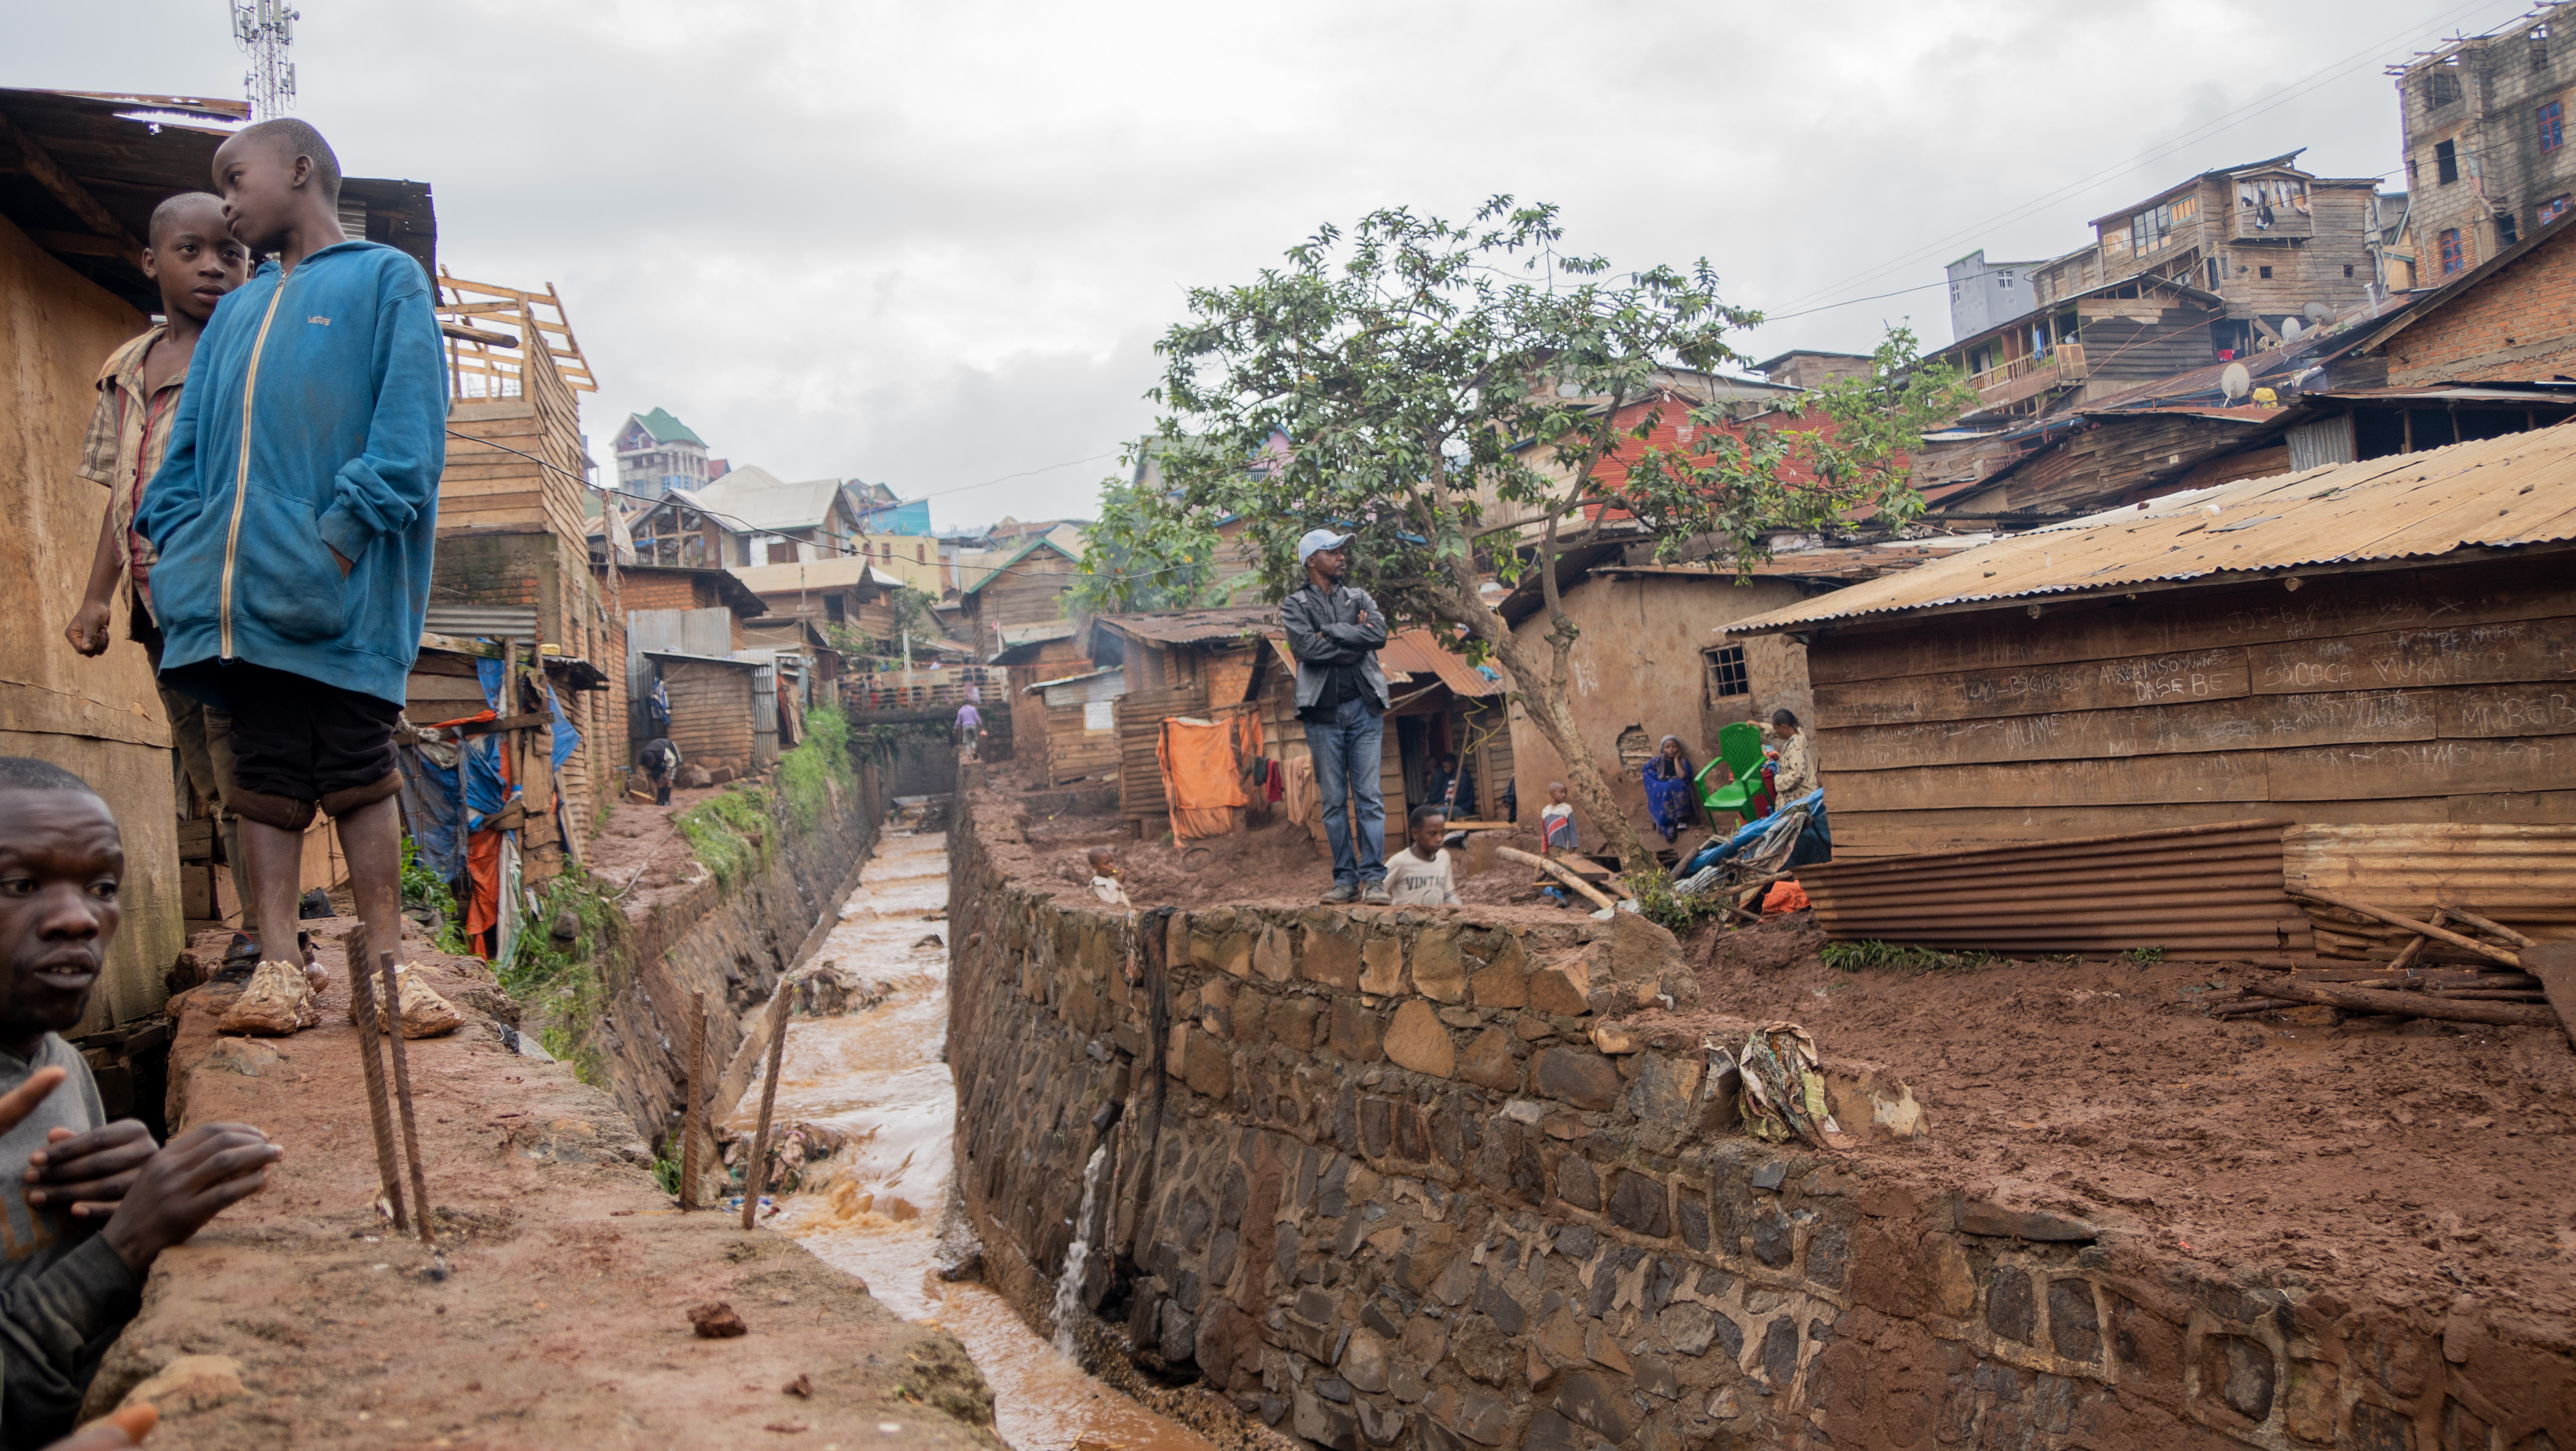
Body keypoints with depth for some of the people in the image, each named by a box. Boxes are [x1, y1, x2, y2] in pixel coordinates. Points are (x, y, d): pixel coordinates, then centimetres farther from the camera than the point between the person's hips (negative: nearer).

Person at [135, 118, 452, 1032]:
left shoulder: (385, 279, 7)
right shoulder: (239, 311, 25)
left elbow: (409, 422, -6)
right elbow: (192, 436, 21)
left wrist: (348, 529, -16)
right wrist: (178, 537, 5)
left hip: (338, 586, -5)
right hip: (239, 582, 6)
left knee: (358, 769, -3)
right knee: (267, 769, 4)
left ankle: (386, 964, 1)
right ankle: (279, 963, 6)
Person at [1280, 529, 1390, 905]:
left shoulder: (1359, 598, 15)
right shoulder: (1294, 605, 6)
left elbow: (1379, 634, -5)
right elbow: (1307, 648, -12)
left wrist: (1332, 632, -7)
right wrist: (1355, 636, -7)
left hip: (1363, 708, 2)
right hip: (1323, 712, -1)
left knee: (1369, 796, -3)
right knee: (1334, 800, 2)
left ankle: (1373, 878, -2)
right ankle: (1345, 878, 8)